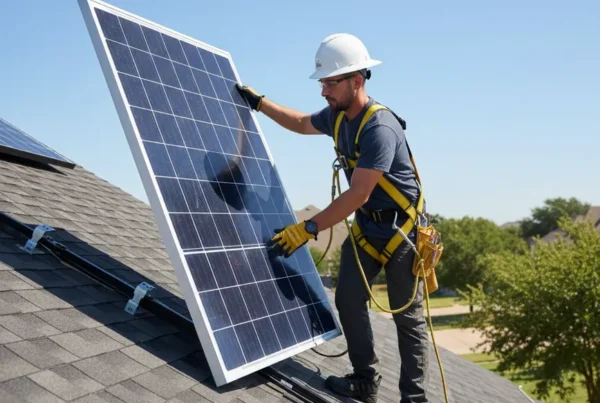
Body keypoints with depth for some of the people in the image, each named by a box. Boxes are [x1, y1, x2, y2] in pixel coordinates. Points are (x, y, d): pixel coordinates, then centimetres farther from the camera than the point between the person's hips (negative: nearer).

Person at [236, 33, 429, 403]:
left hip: (400, 228, -8)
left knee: (408, 316, -1)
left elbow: (358, 195, -29)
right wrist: (259, 103, 23)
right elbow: (302, 123, 25)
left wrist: (309, 229, -27)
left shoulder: (380, 128, -27)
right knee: (348, 300, 1)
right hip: (366, 225, 8)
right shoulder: (336, 116, 1)